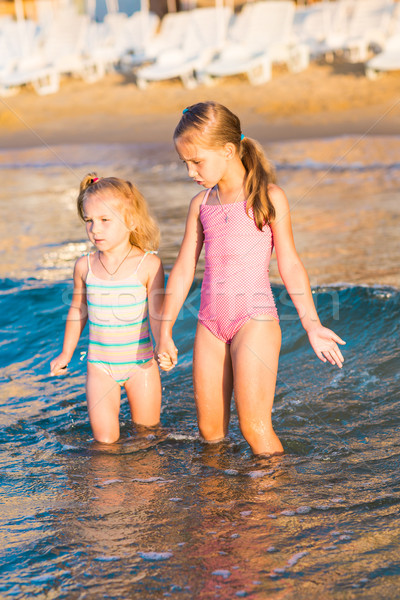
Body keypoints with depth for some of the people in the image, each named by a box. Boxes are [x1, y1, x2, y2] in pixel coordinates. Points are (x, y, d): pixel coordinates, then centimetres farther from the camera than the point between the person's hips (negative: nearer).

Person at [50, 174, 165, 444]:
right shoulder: (85, 266, -3)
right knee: (105, 439, -4)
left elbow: (156, 312, -13)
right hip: (100, 365, 2)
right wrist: (66, 353, 20)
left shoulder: (148, 264, -12)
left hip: (140, 362, -2)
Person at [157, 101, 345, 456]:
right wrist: (165, 330, 13)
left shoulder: (269, 197, -3)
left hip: (255, 318, -5)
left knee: (254, 425, -9)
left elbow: (289, 264, 0)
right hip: (210, 321, 5)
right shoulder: (201, 204, 10)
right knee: (209, 430, 7)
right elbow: (184, 269, 13)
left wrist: (312, 325, -2)